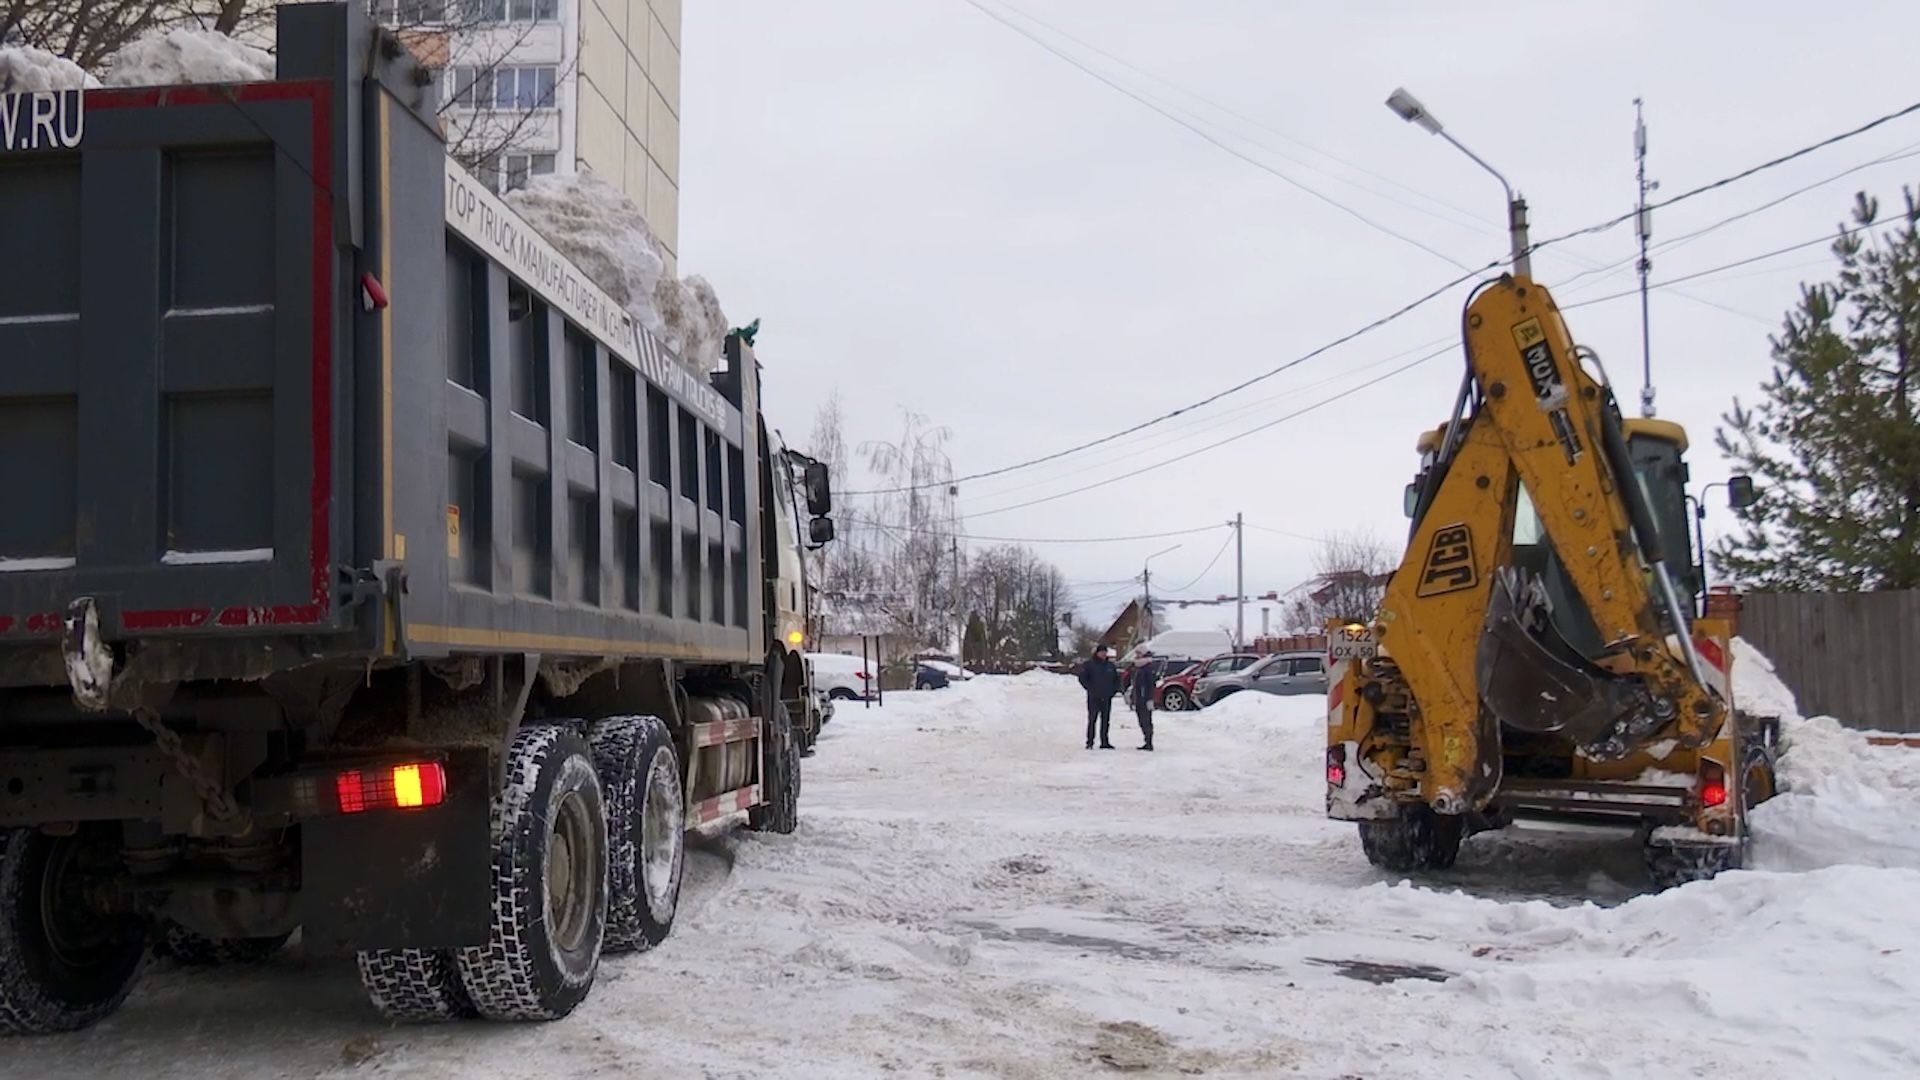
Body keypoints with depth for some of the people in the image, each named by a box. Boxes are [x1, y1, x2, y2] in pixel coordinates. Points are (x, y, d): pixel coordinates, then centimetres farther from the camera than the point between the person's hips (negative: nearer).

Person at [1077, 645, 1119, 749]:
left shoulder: (1110, 665, 12)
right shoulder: (1089, 665, -2)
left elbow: (1116, 679, 21)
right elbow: (1082, 678, -4)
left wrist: (1114, 690, 7)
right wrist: (1090, 689, -10)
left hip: (1107, 698, 5)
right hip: (1094, 698, -4)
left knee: (1106, 720, 7)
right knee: (1092, 719, -5)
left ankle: (1104, 742, 12)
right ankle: (1090, 742, -3)